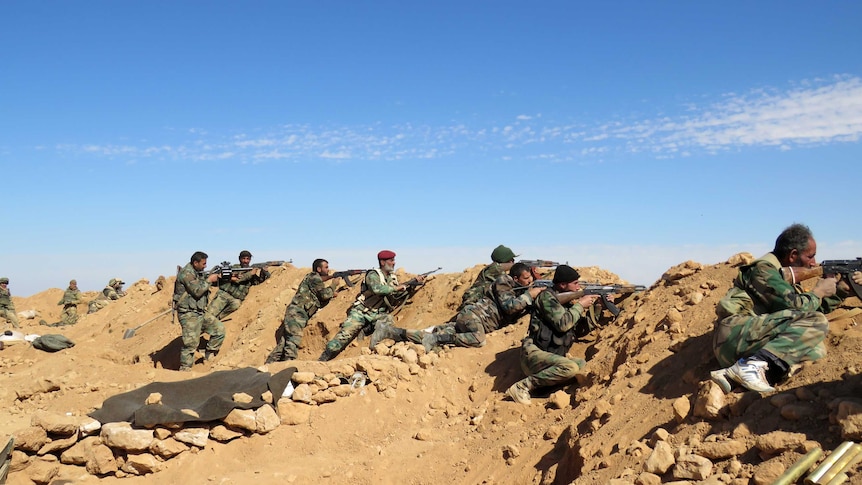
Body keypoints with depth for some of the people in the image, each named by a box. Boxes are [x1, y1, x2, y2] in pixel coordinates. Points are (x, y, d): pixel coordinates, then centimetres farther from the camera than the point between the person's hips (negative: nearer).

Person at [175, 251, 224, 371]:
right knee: (191, 343, -8)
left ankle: (209, 356, 16)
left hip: (201, 312, 9)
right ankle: (184, 370, 0)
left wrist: (215, 277, 5)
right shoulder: (187, 273, -16)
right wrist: (209, 280, -14)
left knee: (219, 328, 6)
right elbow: (197, 291, -24)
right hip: (189, 314, -9)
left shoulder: (198, 272, 13)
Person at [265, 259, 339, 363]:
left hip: (295, 313, 9)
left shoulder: (315, 279, 25)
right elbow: (324, 295, -10)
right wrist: (333, 285, 5)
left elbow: (320, 301, 27)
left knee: (284, 342, 6)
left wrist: (331, 294, 17)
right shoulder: (314, 277, -4)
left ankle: (269, 365, 7)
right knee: (294, 341, -17)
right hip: (296, 313, -9)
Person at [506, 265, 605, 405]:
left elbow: (581, 331, 17)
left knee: (584, 365, 1)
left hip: (552, 356, 9)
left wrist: (585, 309, 2)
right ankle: (522, 386, -23)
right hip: (534, 353, -9)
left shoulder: (567, 301, 16)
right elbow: (562, 323, -20)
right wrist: (580, 305, -8)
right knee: (570, 368, -29)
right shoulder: (547, 297, -8)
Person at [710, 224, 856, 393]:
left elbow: (814, 307, 33)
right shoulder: (763, 269, -4)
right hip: (736, 333, -9)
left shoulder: (785, 275, 24)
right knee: (816, 322, -15)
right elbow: (795, 306, -14)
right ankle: (754, 365, -31)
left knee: (816, 349, -8)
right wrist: (819, 291, 3)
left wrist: (842, 290, 25)